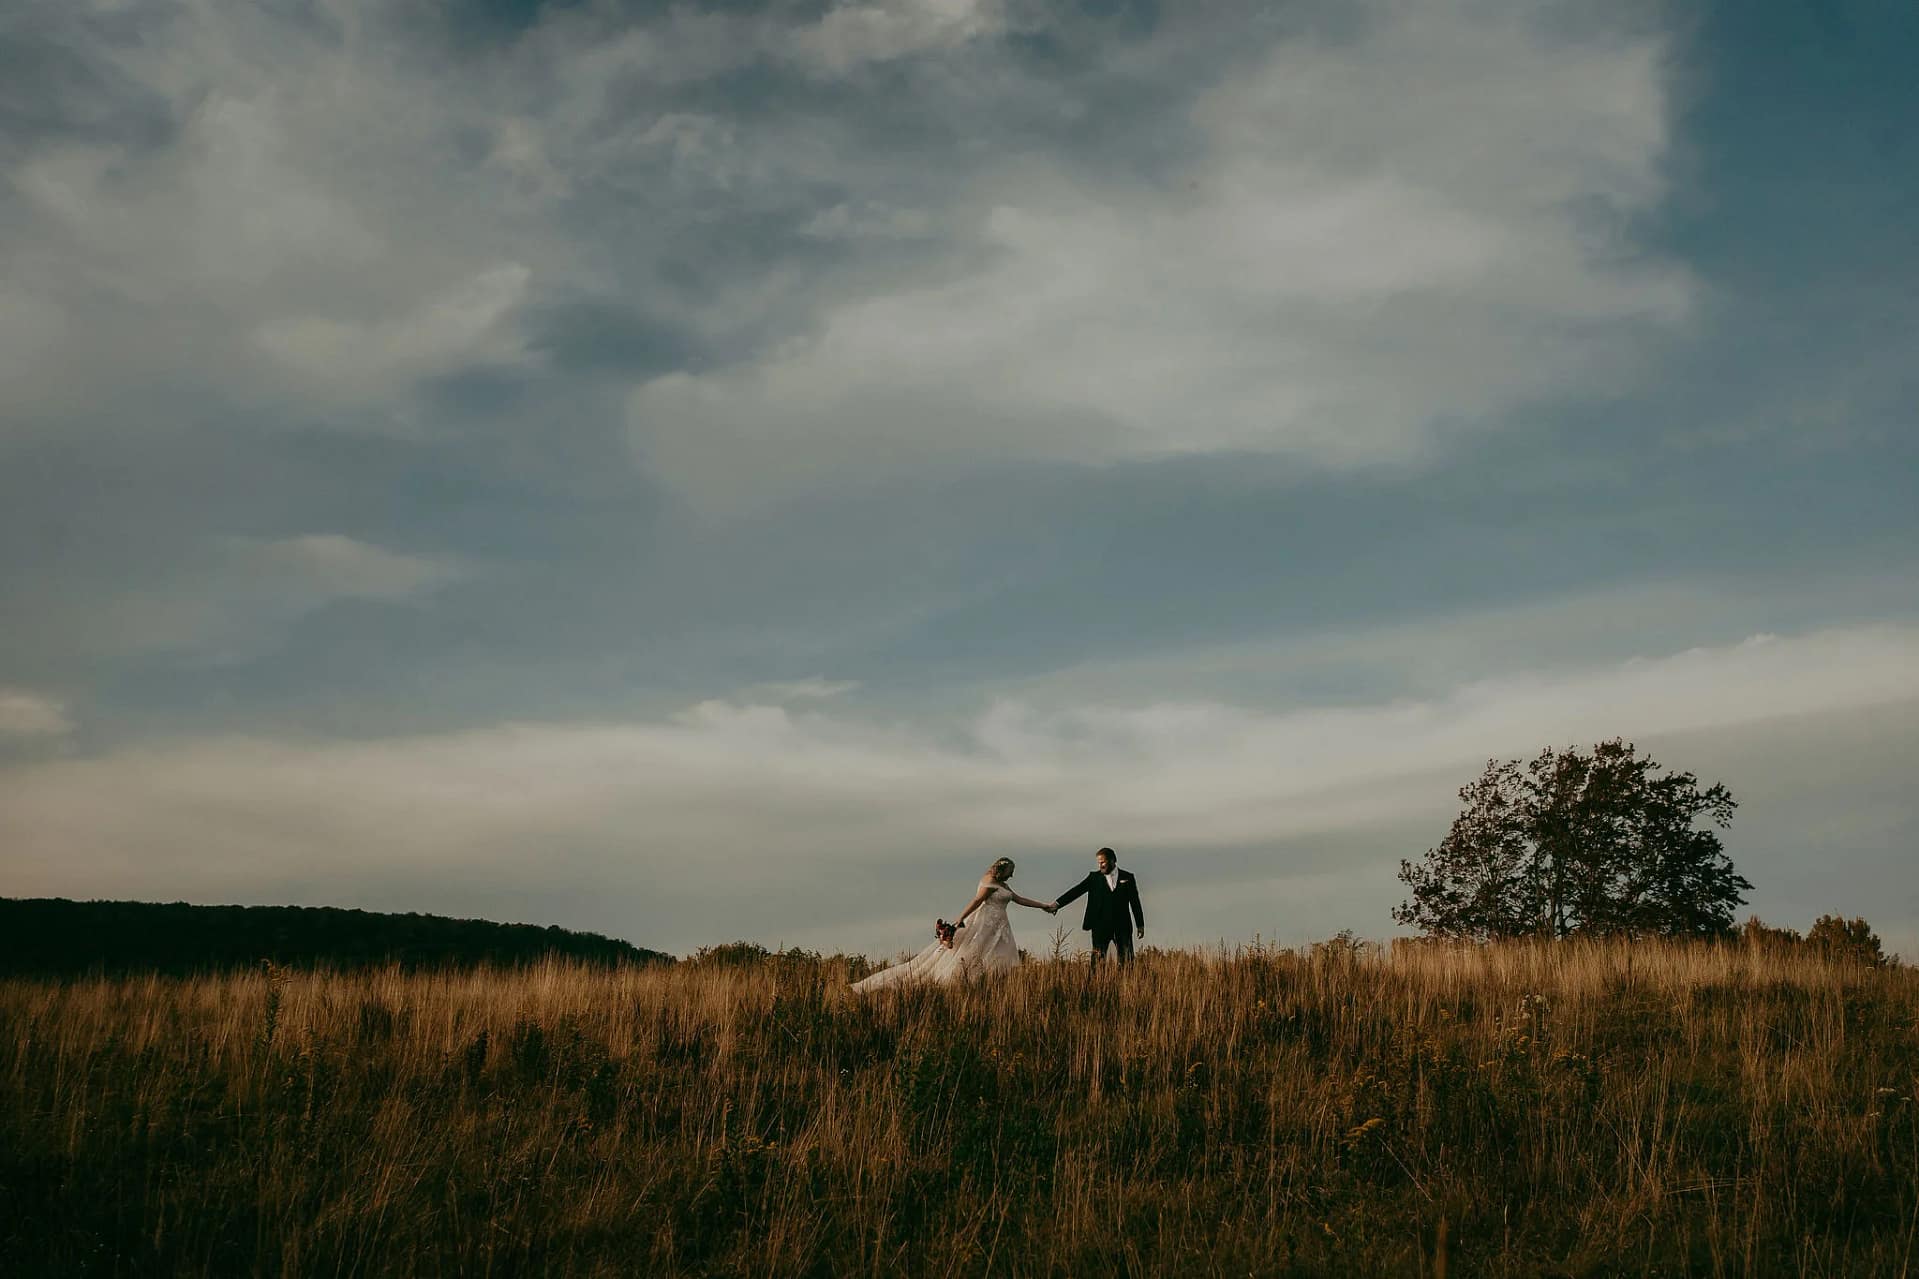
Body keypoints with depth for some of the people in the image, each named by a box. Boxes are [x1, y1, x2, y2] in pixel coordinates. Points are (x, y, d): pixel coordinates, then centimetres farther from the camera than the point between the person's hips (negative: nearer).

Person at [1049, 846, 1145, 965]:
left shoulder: (1127, 877, 7)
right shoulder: (1094, 877, 7)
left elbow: (1135, 902, 10)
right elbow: (1076, 890, -2)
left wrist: (1140, 925, 8)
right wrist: (1058, 904, -13)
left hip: (1122, 925, 0)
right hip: (1100, 926, 0)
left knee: (1126, 960, -2)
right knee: (1098, 959, -3)